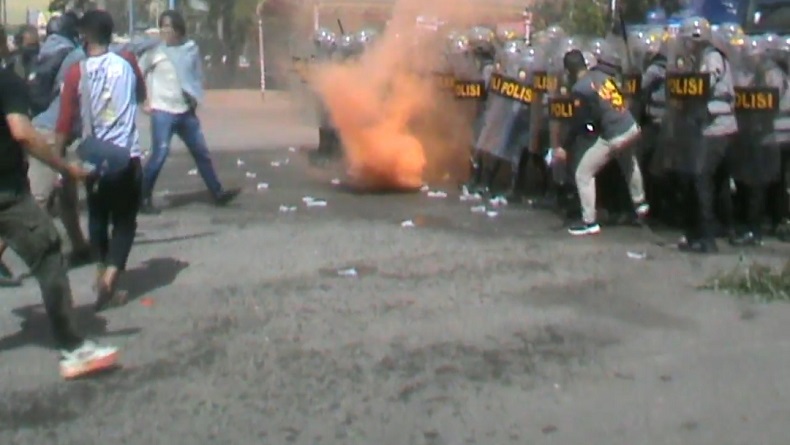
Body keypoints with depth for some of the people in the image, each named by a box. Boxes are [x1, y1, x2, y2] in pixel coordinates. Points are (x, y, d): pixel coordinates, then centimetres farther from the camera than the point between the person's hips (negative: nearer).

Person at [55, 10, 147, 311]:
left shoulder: (76, 72, -5)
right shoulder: (127, 62, 0)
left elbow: (65, 122, -6)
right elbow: (141, 96, 20)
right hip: (127, 156, 0)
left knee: (97, 218, 19)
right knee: (125, 220, 7)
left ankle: (103, 272, 29)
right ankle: (110, 275, -12)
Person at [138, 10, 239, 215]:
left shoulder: (191, 48, 2)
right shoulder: (156, 51, -9)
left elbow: (197, 75, 14)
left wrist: (196, 98, 4)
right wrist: (144, 101, -6)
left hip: (186, 111, 5)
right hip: (163, 112, -5)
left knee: (202, 152, 11)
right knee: (159, 155, -8)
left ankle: (218, 192, 21)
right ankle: (144, 199, 3)